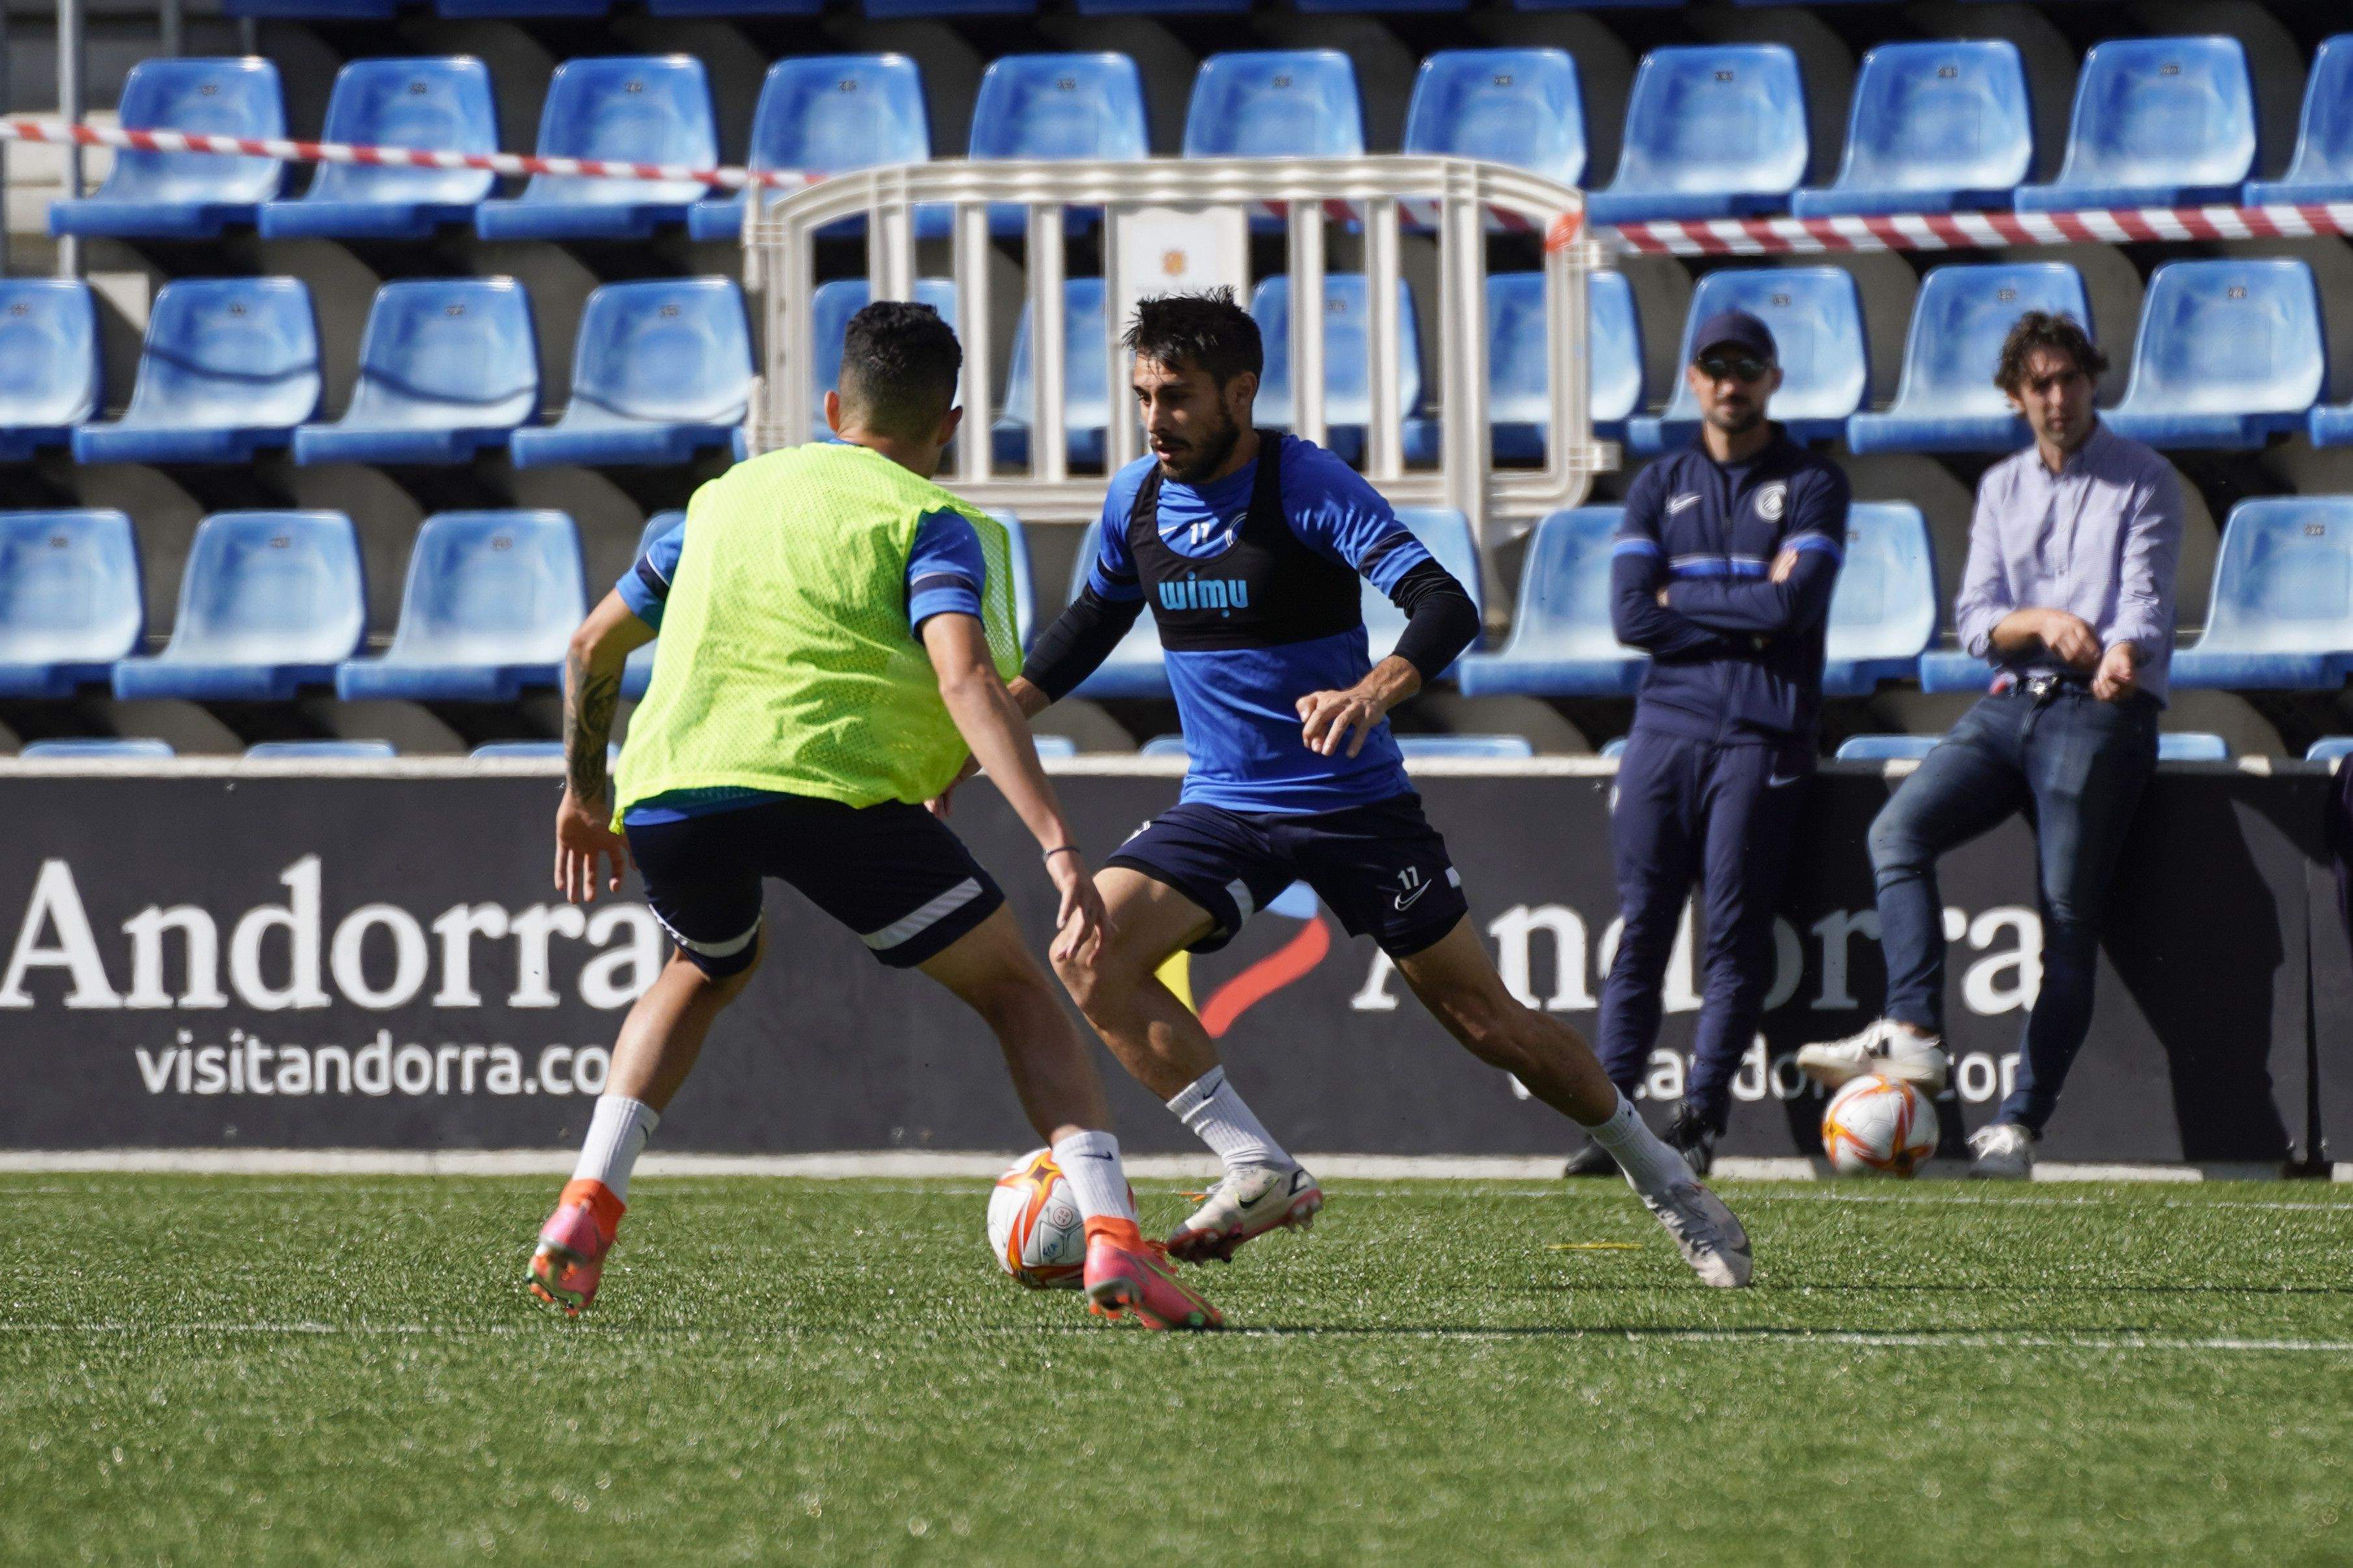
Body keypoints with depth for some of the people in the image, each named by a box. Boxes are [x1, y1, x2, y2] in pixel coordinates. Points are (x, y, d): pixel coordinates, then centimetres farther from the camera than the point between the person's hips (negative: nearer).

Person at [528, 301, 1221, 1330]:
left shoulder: (728, 497, 28)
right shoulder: (930, 523, 11)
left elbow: (594, 646, 34)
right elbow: (967, 683, -8)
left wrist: (585, 794, 49)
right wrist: (1058, 849, -15)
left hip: (666, 790, 5)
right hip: (830, 782, -5)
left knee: (707, 971, 36)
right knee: (1015, 990, 10)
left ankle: (584, 1214, 18)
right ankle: (1111, 1239, -8)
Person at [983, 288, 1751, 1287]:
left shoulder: (1305, 483, -17)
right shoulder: (1137, 499, 0)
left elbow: (1446, 607, -27)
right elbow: (1092, 623, 20)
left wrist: (1373, 691, -46)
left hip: (1355, 802, -5)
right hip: (1223, 806, 5)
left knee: (1486, 1022, -1)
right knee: (1089, 958, -19)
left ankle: (1666, 1185, 19)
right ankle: (1259, 1175, -15)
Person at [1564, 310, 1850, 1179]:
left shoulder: (1811, 485, 7)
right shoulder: (1658, 487, 15)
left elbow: (1794, 604, -8)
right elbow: (1631, 615, 2)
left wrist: (1683, 596, -1)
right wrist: (1747, 611, -4)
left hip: (1762, 738, -3)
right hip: (1667, 725, 3)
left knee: (1735, 935, -6)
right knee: (1642, 926, -1)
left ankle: (1699, 1118, -6)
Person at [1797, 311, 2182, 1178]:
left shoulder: (2144, 481, 4)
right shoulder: (2002, 488, 18)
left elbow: (2146, 602, -7)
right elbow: (1975, 620, 10)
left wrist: (2122, 655, -30)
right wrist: (2041, 621, -12)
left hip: (2099, 713, -5)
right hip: (2009, 704, 5)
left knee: (2068, 917, -8)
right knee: (1899, 828, -20)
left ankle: (2019, 1123, -9)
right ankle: (1913, 1034, -29)